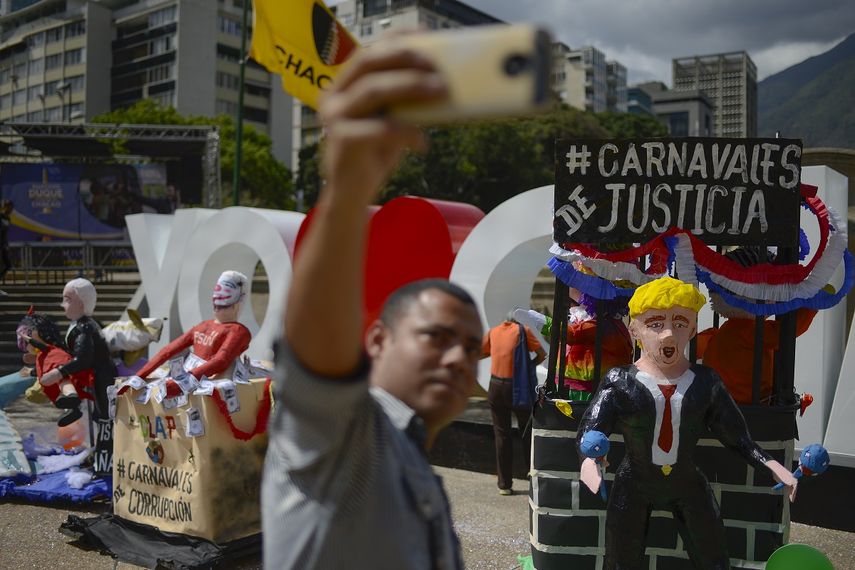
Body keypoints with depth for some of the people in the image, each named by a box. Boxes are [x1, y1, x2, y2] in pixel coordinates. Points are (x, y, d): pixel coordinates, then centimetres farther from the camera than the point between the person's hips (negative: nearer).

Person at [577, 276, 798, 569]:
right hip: (633, 487, -2)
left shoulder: (705, 381, -6)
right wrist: (589, 460, -45)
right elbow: (588, 432, -23)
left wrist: (770, 464, -17)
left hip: (689, 486, 2)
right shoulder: (620, 382, -14)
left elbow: (736, 435, -1)